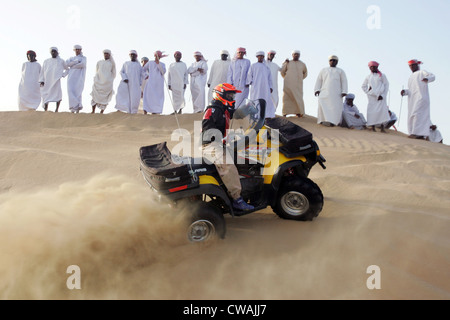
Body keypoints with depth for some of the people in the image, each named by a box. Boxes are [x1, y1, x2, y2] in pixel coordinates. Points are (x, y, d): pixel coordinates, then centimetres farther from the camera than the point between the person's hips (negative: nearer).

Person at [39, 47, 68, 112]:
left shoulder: (61, 61, 14)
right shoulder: (46, 61, 19)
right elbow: (42, 72, 14)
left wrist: (63, 75, 7)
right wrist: (41, 81, 4)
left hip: (56, 80, -2)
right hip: (47, 81, 2)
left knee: (57, 94, -14)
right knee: (45, 95, -2)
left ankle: (57, 109, -8)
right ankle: (45, 110, 0)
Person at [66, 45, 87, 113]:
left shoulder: (83, 58, 10)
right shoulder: (71, 58, 21)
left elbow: (82, 64, -11)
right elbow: (67, 63, 0)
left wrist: (72, 66, -2)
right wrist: (76, 61, -8)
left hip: (79, 78, -3)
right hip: (71, 77, 3)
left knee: (78, 92, -8)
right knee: (71, 92, -11)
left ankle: (78, 109, -2)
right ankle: (73, 108, -12)